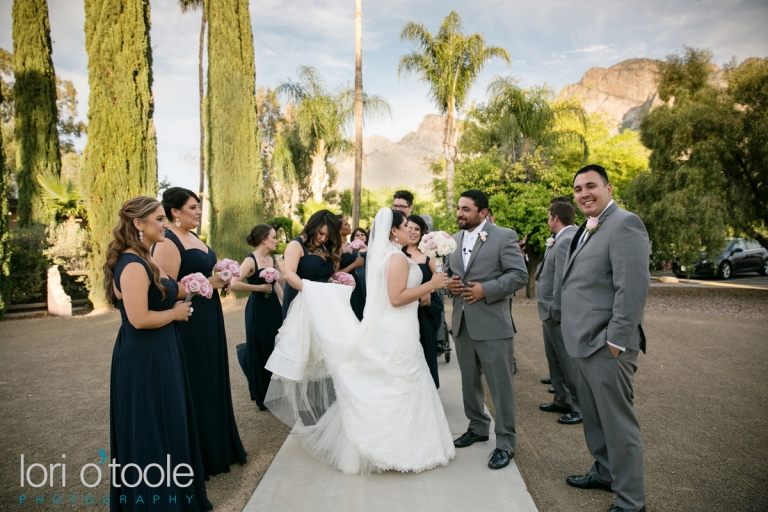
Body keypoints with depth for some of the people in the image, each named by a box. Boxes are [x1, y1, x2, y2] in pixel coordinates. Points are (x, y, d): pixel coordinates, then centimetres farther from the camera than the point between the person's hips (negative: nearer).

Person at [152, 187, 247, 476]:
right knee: (194, 387, 3)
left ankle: (217, 446, 34)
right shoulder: (167, 243, -15)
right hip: (188, 325, -10)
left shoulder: (193, 238, 14)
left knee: (211, 382, 18)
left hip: (207, 323, 10)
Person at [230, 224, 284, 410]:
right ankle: (262, 397, 23)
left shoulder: (272, 259, 6)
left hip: (274, 307, 7)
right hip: (258, 309, -7)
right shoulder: (251, 260, -16)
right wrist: (259, 288, -20)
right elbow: (234, 283, -29)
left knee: (276, 349, 13)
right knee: (260, 351, 6)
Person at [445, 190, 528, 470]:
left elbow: (520, 275, -11)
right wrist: (449, 283, -4)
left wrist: (486, 289, -20)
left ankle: (505, 443, 16)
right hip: (462, 323, 6)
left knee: (501, 384, 2)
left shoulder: (504, 236, -6)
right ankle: (478, 427, 37)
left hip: (492, 324, -6)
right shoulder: (453, 240, 12)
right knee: (469, 381, 18)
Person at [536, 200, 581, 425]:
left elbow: (563, 279, -23)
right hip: (551, 312, 10)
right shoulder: (563, 238, 11)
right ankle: (562, 400, 33)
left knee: (569, 362, 3)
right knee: (555, 360, 19)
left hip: (558, 313, -10)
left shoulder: (567, 240, -20)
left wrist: (556, 312, -20)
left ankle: (581, 407, 16)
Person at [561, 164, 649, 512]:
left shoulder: (624, 224, -13)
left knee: (618, 423, 4)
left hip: (607, 346, -9)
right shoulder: (587, 230, 16)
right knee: (594, 417, 22)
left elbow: (634, 287, -21)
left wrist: (616, 341, -20)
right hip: (586, 344, 9)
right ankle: (605, 472, 40)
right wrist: (578, 336, 15)